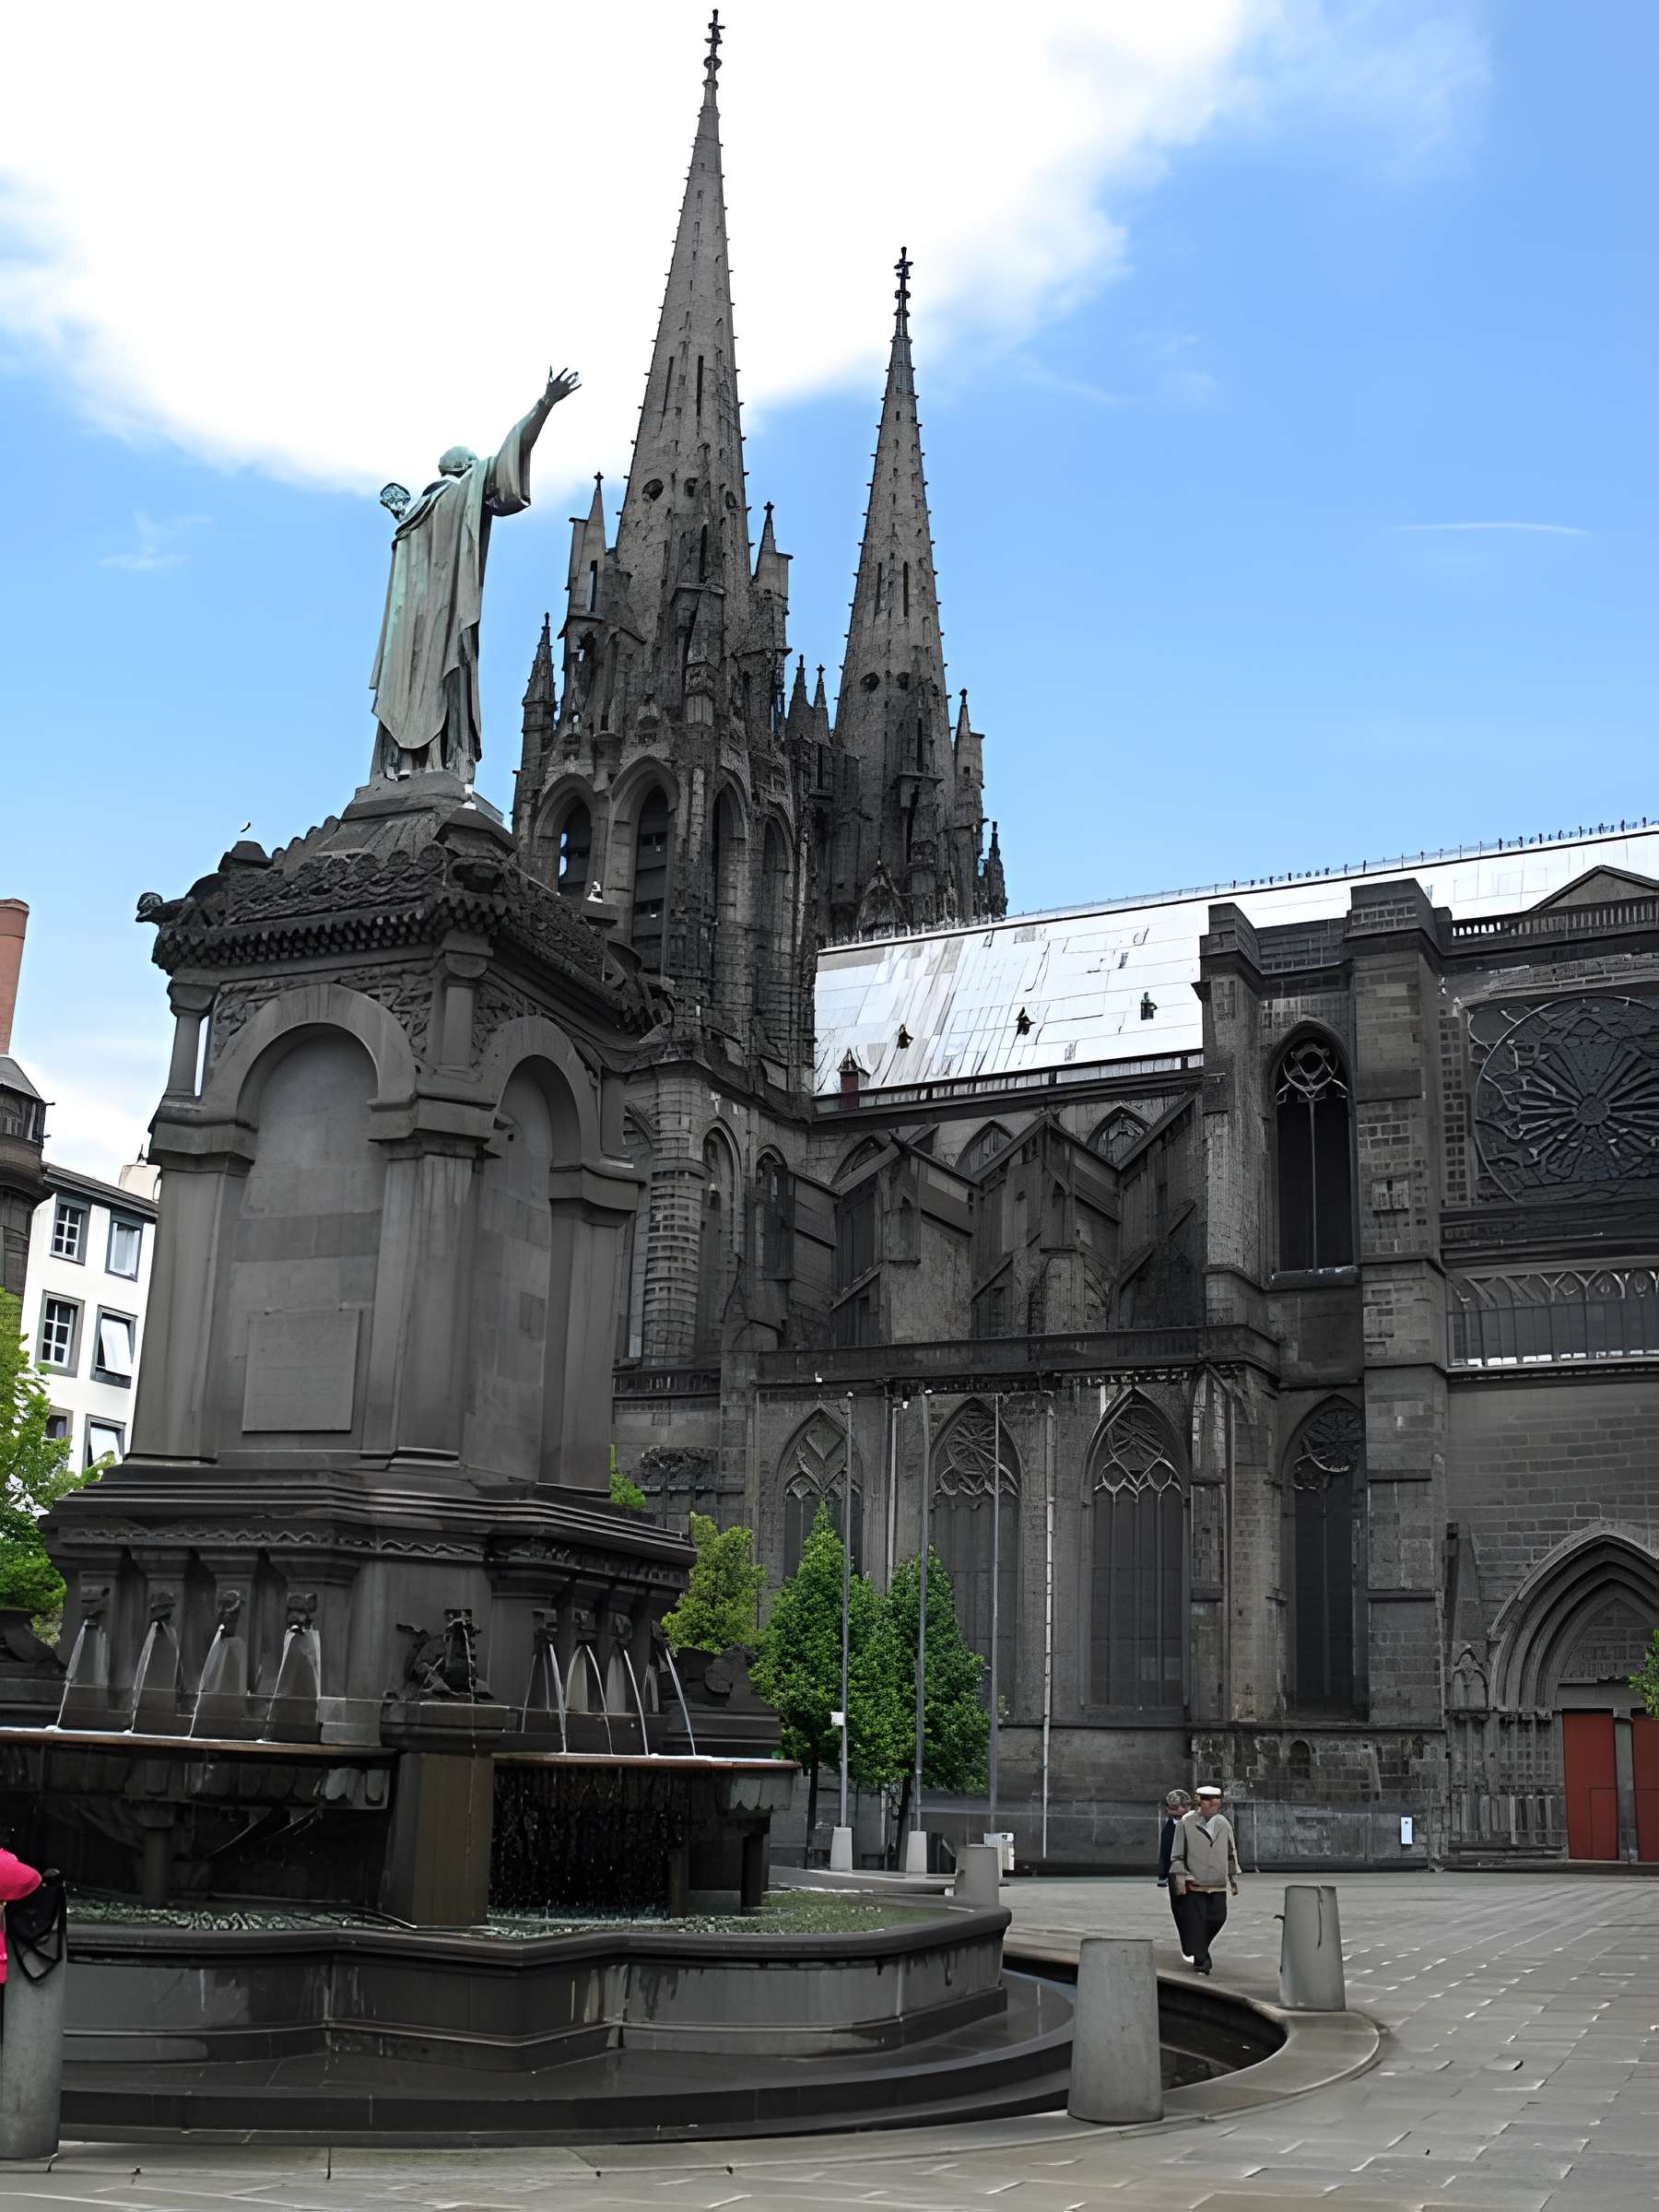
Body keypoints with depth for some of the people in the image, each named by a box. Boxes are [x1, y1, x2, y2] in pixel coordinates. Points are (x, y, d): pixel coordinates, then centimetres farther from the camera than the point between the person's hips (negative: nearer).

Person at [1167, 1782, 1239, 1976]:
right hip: (1194, 1885, -4)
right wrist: (1180, 1879, -8)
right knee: (1196, 1924, -6)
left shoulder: (1224, 1824, 7)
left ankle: (1200, 1950, 32)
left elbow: (1231, 1853, 18)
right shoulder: (1187, 1824, -5)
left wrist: (1234, 1878, 18)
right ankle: (1200, 1962, 5)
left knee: (1218, 1919, 5)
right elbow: (1177, 1856, -2)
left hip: (1218, 1885, 4)